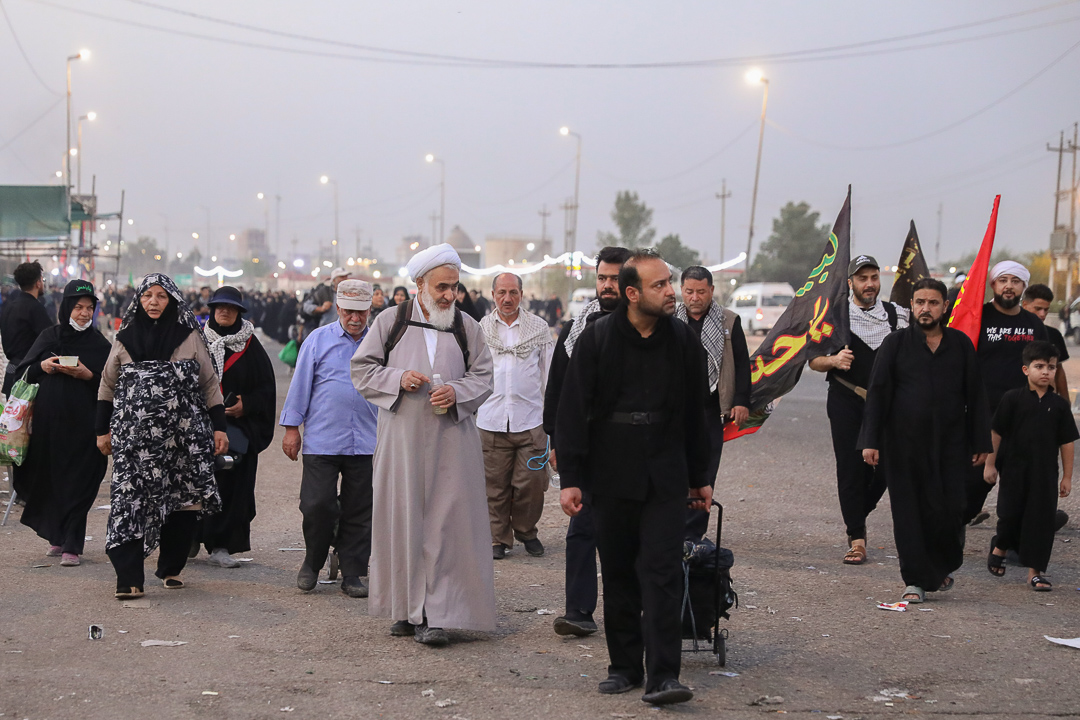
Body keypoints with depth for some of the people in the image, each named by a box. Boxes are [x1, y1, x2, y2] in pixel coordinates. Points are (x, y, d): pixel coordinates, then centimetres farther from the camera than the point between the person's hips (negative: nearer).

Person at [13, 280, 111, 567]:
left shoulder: (101, 345, 3)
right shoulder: (49, 337, 9)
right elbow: (22, 372, 12)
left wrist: (89, 375, -15)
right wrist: (42, 367, -7)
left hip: (82, 424, -2)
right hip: (47, 421, 2)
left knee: (77, 482, -5)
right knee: (49, 479, 7)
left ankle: (71, 546, -3)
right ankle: (58, 536, 23)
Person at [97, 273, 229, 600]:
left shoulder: (189, 337, 4)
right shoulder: (126, 339, 7)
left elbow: (209, 384, 7)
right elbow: (107, 386, 16)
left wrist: (219, 427, 2)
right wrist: (103, 431, 14)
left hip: (183, 436, 0)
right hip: (136, 437, 0)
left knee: (182, 502, 2)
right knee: (131, 499, -10)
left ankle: (171, 569, 19)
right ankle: (129, 579, -12)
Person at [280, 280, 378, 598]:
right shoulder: (319, 340, 4)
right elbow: (300, 385, 5)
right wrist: (292, 427, 2)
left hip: (366, 444, 2)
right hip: (322, 441, -2)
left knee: (359, 512, 3)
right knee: (317, 505, -7)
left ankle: (352, 574, 12)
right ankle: (313, 562, 16)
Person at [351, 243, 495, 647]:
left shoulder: (467, 328, 8)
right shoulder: (390, 322, 5)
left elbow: (483, 377, 8)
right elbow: (362, 369, 5)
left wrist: (456, 393, -11)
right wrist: (398, 379, -11)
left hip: (450, 442, 0)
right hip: (402, 438, 0)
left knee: (444, 525, -6)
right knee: (403, 520, 2)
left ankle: (437, 614, -6)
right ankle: (407, 609, 12)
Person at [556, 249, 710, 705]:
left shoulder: (683, 341, 3)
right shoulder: (597, 339, -4)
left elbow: (695, 413, 12)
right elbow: (572, 409, -3)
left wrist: (699, 477, 14)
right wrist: (569, 478, -8)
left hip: (665, 479, 0)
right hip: (611, 475, 0)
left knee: (662, 573, -8)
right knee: (618, 575, 9)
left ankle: (662, 676, -11)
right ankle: (624, 667, 21)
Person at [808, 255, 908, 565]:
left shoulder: (898, 315, 7)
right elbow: (814, 360, 5)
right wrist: (834, 361, -16)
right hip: (846, 403, -1)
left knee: (885, 468, -4)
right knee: (850, 468, -2)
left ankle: (856, 517, 22)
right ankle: (856, 538, 4)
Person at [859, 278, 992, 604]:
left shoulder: (960, 345, 9)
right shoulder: (895, 344, 4)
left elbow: (975, 397, 11)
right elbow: (877, 393, 1)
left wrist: (981, 443, 7)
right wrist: (870, 441, -6)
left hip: (950, 445, 1)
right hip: (904, 445, -1)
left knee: (949, 510, -2)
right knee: (908, 513, -1)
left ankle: (942, 568, 24)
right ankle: (916, 580, 7)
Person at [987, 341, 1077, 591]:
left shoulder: (1059, 405, 2)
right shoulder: (1013, 399, -3)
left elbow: (1066, 442, 6)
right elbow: (997, 433, 1)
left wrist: (1067, 477, 6)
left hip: (1045, 474, 1)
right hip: (1014, 470, -1)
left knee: (1042, 519, 0)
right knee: (1010, 514, 3)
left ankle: (1035, 571, 7)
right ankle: (999, 548, 34)